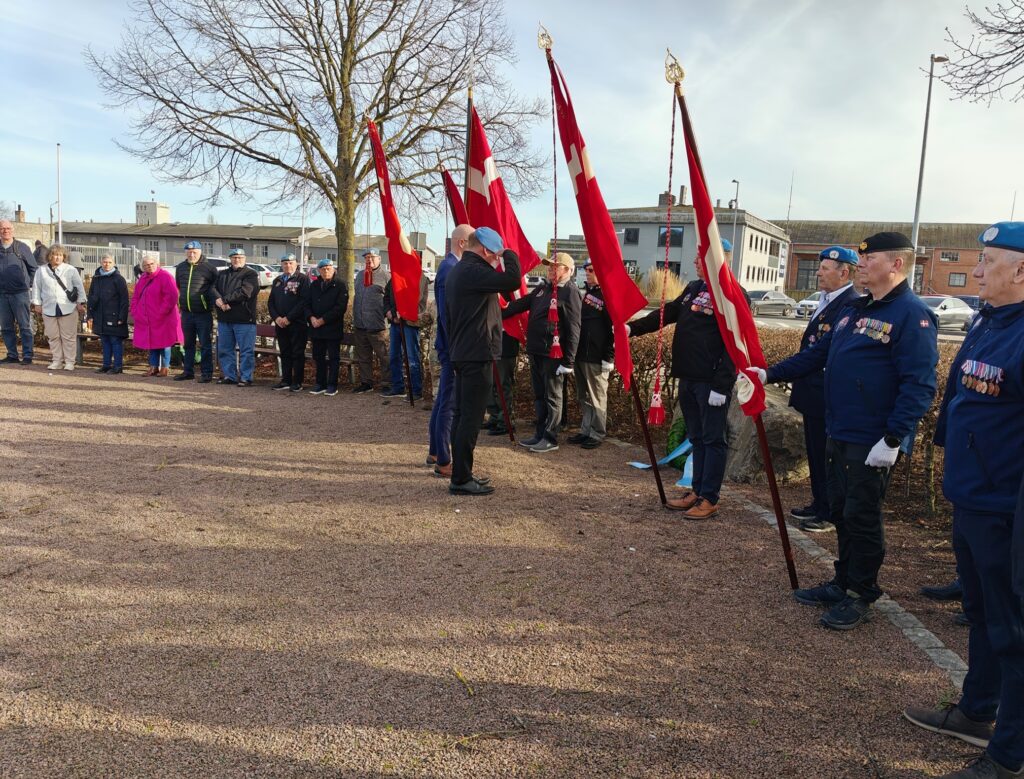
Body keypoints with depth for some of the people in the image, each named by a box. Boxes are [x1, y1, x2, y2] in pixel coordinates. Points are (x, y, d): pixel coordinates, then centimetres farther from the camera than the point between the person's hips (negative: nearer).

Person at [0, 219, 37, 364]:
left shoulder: (21, 247, 1)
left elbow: (33, 268, 6)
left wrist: (28, 284, 3)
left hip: (20, 293, -3)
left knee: (25, 326, -2)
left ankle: (27, 356, 1)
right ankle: (12, 355, 16)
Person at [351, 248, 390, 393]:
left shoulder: (386, 276, -5)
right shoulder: (359, 275, 18)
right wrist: (354, 319, 21)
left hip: (377, 326, -7)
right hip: (359, 325, 7)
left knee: (384, 356, -4)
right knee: (363, 357, 14)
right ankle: (366, 382, 23)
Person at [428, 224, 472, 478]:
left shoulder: (452, 266, 13)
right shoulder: (450, 269, -18)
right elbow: (446, 314, -22)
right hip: (454, 347, -10)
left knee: (443, 400, 17)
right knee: (449, 404, -4)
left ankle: (434, 452, 29)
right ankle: (443, 462, 3)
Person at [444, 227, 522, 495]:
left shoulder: (457, 271, 16)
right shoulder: (473, 271, -16)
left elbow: (448, 315, 21)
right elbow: (512, 281, -26)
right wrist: (510, 256, -7)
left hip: (461, 354, 10)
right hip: (477, 355, -10)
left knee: (462, 415, 13)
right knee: (471, 418, -6)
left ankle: (461, 474, 20)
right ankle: (460, 480, -2)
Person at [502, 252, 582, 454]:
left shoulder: (570, 292, -11)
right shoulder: (542, 288, 14)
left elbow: (573, 330, -15)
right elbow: (520, 304, 17)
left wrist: (568, 361, -18)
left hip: (553, 354, -8)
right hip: (535, 351, 8)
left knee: (552, 397, 1)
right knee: (539, 395, 14)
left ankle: (550, 439, 10)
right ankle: (539, 434, 24)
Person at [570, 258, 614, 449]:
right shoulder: (582, 292, 14)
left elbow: (615, 327, -12)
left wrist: (609, 357, -15)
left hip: (597, 357, -7)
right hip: (580, 354, 7)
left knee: (597, 396, 2)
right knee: (583, 396, 14)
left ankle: (597, 434, 10)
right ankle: (585, 430, 23)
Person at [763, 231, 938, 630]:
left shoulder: (912, 315, -15)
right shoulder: (856, 310, 13)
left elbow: (919, 384, -20)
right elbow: (818, 354, 18)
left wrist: (893, 439, -25)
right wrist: (770, 373, 9)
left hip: (873, 442, -8)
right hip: (840, 433, 9)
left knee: (862, 517, 1)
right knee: (841, 512, 17)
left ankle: (862, 596, 17)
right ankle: (843, 582, 31)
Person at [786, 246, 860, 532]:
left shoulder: (852, 306, -19)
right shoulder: (827, 301, 12)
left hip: (827, 399, -10)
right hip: (814, 395, 10)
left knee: (827, 456, 2)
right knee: (816, 453, 19)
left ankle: (829, 514, 15)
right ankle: (819, 505, 32)